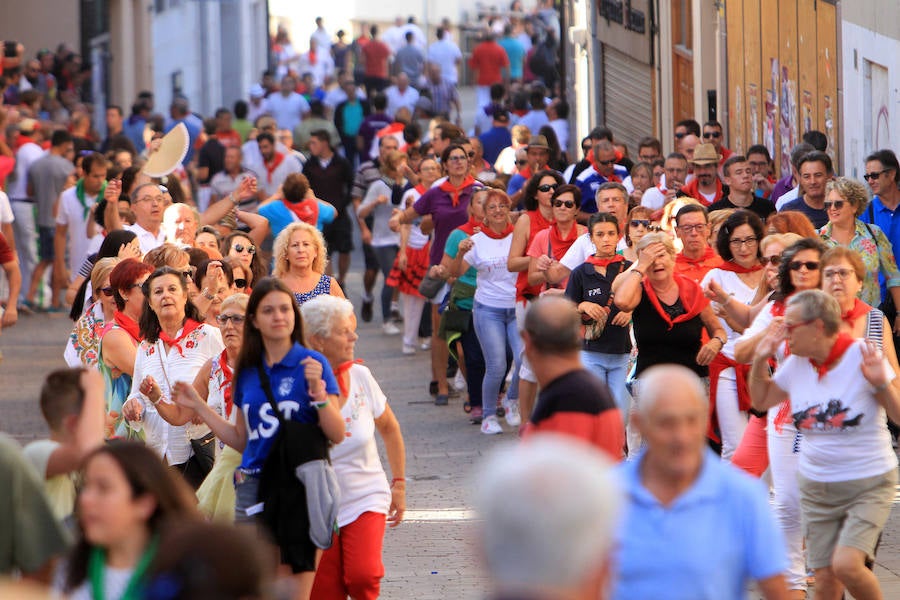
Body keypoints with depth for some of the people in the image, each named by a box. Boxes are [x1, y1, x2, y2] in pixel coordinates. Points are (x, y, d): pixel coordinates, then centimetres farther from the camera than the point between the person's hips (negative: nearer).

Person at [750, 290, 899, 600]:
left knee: (846, 565, -22)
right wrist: (760, 359, 2)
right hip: (816, 486, 5)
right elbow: (761, 401, 17)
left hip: (869, 484, -5)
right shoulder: (797, 363, 1)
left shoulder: (862, 357, -14)